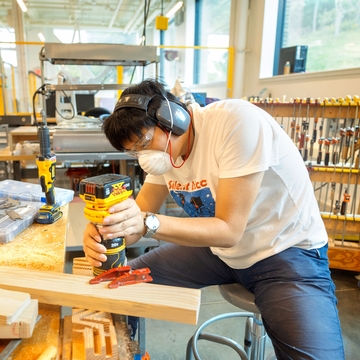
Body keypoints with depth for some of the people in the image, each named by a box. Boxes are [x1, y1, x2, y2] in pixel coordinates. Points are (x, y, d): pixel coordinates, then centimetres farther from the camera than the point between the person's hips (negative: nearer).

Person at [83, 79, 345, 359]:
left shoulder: (238, 122, -26)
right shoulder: (162, 146, -4)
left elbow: (229, 230, -26)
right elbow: (140, 218, -2)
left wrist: (149, 223, -35)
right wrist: (106, 234, -23)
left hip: (286, 250, -5)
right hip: (217, 247, 6)